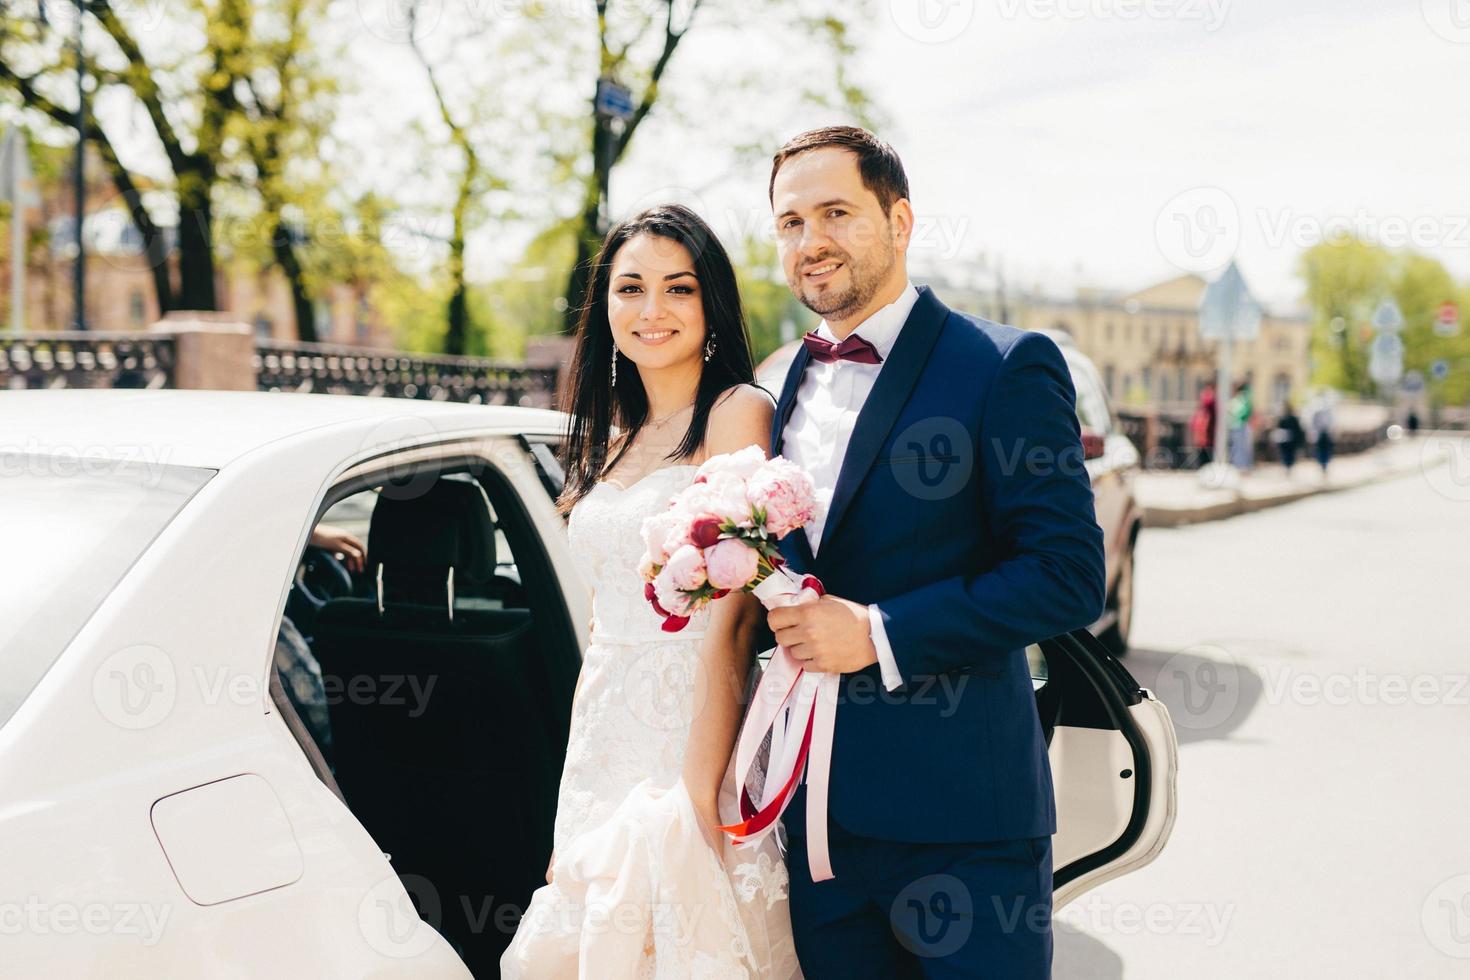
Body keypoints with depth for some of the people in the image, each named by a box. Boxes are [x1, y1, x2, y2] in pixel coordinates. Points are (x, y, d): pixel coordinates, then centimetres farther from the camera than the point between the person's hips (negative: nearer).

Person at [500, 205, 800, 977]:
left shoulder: (738, 412, -8)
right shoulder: (613, 436, 13)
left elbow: (732, 621, -16)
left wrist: (697, 798, -21)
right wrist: (571, 809, 13)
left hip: (691, 742, -7)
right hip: (601, 757, 7)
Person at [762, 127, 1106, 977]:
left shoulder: (1006, 368, -8)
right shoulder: (786, 385, 13)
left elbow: (1070, 574, -14)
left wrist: (880, 634, -18)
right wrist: (777, 608, 2)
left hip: (961, 816, -6)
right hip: (818, 811, 6)